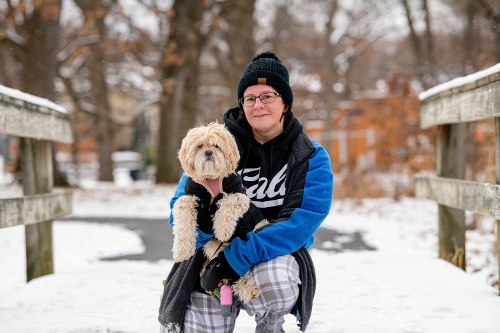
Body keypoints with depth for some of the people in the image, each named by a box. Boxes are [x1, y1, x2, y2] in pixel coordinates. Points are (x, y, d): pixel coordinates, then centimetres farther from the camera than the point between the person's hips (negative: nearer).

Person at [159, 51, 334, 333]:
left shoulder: (311, 158, -6)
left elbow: (303, 220, -19)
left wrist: (244, 254, -32)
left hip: (277, 252, -1)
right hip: (217, 251, 1)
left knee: (276, 280, -35)